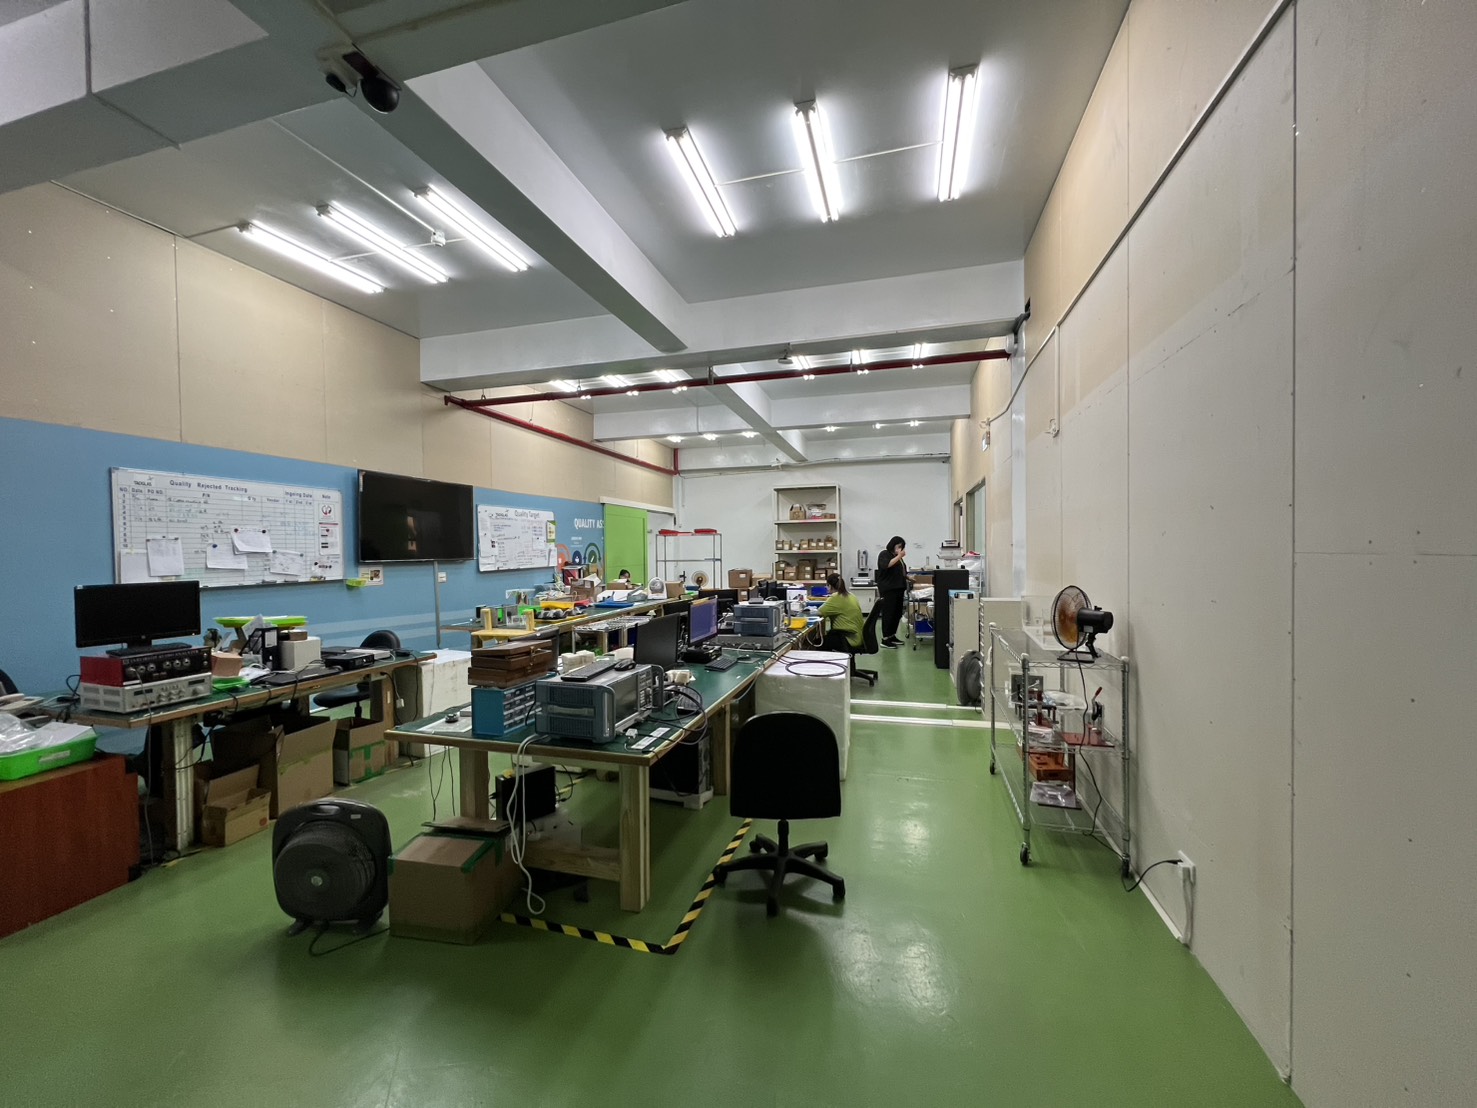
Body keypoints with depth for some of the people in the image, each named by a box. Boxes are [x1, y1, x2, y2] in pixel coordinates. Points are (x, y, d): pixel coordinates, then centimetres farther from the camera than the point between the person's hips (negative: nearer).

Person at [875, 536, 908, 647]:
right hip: (888, 589, -8)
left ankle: (892, 636, 17)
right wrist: (899, 556, -22)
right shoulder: (884, 554, -4)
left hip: (899, 588, 8)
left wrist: (909, 577, 14)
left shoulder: (898, 557, 19)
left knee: (897, 613, 8)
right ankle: (885, 639, -5)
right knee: (888, 613, -8)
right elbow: (886, 565, -23)